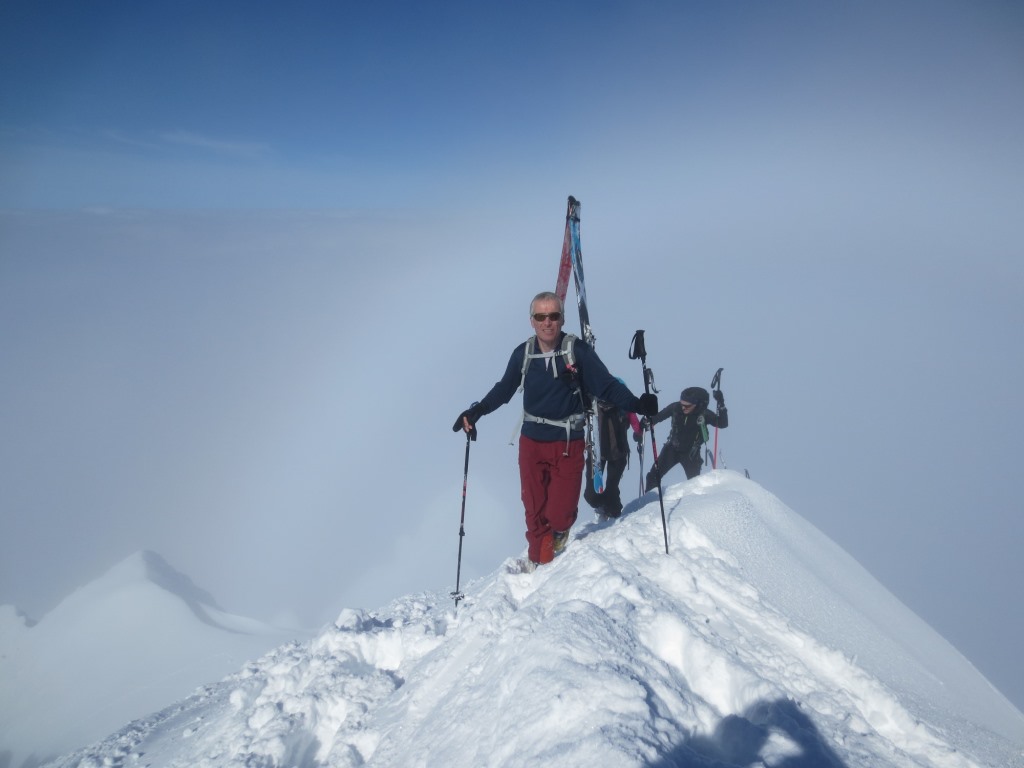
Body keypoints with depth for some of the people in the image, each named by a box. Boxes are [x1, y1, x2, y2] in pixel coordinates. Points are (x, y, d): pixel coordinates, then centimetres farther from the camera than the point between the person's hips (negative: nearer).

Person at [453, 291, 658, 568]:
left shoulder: (578, 350, -10)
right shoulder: (523, 353, -1)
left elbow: (607, 386, -10)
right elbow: (504, 389, 11)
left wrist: (636, 403, -26)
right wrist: (477, 410, 0)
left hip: (568, 444, -2)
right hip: (531, 442, 2)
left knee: (560, 513, -3)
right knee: (535, 510, 7)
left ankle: (560, 532, 35)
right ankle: (539, 562, 31)